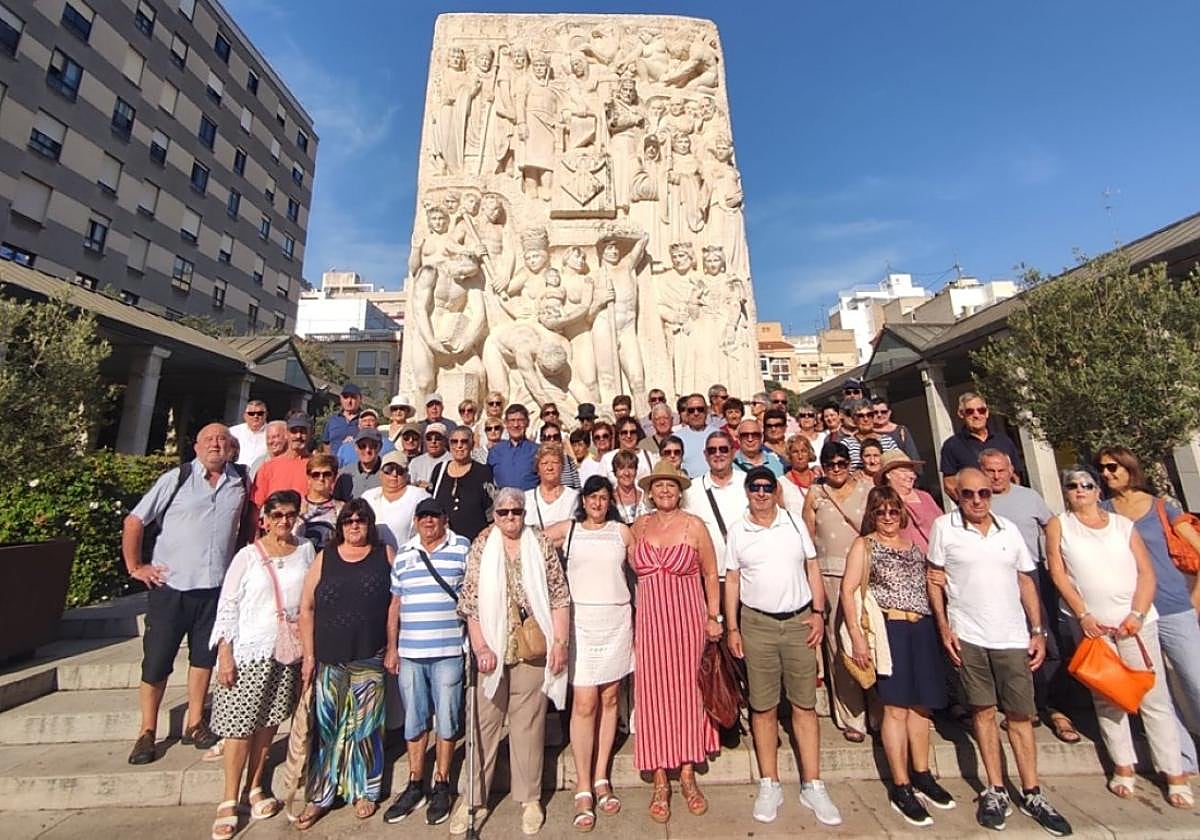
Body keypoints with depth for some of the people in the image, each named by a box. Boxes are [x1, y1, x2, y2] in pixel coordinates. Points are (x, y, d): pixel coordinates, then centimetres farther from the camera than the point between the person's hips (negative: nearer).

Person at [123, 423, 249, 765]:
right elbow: (134, 521, 0)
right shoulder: (176, 478, -5)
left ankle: (194, 724, 28)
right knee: (156, 661, 8)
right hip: (170, 585, -2)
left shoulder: (240, 484, 3)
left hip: (216, 586, 2)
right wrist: (135, 567, -3)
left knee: (204, 656, 13)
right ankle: (147, 732, 26)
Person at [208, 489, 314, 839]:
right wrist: (224, 655, -8)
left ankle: (255, 789, 30)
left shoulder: (305, 551, 2)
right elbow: (227, 606, -4)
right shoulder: (248, 555, -6)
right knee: (240, 725, 2)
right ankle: (229, 802, 19)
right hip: (249, 652, -3)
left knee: (269, 722, 13)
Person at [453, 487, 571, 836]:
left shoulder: (541, 545, -1)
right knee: (484, 722, 11)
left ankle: (530, 798, 28)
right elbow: (469, 601, -1)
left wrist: (560, 641, -5)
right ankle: (475, 798, 29)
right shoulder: (481, 548, 0)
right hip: (493, 649, 1)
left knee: (529, 722, 10)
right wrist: (481, 647, -7)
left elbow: (559, 596, 0)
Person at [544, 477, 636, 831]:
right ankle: (583, 787, 13)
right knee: (584, 702, -2)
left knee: (609, 698, 10)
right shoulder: (566, 529, 4)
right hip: (580, 620, -2)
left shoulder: (622, 531, 7)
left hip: (617, 620, 2)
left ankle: (601, 779, 25)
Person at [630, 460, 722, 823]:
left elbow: (710, 574, 2)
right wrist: (632, 619, 7)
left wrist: (714, 617, 0)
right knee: (653, 694, 6)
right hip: (650, 619, 2)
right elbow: (634, 569, 12)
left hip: (687, 618, -1)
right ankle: (660, 782, 21)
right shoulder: (640, 525, 4)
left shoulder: (694, 525, -3)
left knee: (687, 692, 9)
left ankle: (687, 774, 28)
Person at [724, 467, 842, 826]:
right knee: (763, 707, 9)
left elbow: (812, 568, 7)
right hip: (757, 624, -1)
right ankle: (770, 785, 24)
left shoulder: (794, 523, 3)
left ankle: (812, 786, 24)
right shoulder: (737, 531, -1)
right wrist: (732, 628, -1)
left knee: (805, 705, 9)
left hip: (799, 621, 1)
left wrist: (818, 612, -1)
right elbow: (732, 581, 2)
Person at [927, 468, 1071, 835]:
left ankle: (1031, 794, 26)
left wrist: (1038, 631, 6)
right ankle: (995, 791, 21)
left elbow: (1026, 581, 11)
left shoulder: (1009, 529, 6)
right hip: (968, 636, -2)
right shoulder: (944, 527, -4)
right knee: (983, 710, 8)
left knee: (1021, 714, 9)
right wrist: (944, 629, -5)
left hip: (1013, 637, 3)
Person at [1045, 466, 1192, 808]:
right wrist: (1083, 615, -9)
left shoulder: (1122, 524, 7)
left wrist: (1136, 615, -9)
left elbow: (1147, 573, 2)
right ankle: (1123, 767, 20)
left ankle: (1175, 773, 16)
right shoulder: (1058, 525, 3)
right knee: (1106, 699, 8)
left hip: (1135, 622, 1)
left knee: (1155, 698, 3)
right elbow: (1058, 574, -2)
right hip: (1092, 625, 0)